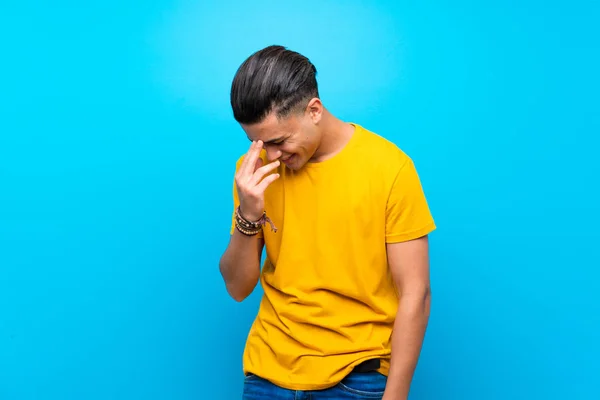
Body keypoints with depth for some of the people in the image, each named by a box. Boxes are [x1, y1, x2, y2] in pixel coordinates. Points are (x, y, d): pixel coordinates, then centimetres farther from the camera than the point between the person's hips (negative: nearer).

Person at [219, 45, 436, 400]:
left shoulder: (389, 166, -14)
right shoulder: (254, 169, -4)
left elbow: (414, 296, -11)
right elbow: (238, 287, -1)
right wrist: (249, 216, -17)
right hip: (269, 371, 3)